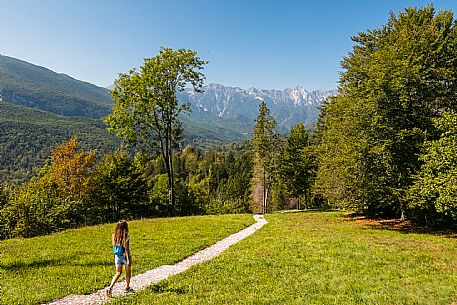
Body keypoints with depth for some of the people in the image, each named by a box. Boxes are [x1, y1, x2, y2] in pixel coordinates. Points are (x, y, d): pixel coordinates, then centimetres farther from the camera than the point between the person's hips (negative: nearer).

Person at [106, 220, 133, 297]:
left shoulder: (114, 235, -2)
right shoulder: (126, 236, -19)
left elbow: (114, 247, 7)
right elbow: (126, 249, -18)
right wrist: (128, 260, -14)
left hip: (117, 256, 4)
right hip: (125, 256, -4)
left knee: (118, 273, 13)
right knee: (128, 272, 16)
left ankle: (110, 287, -4)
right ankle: (127, 288, 28)